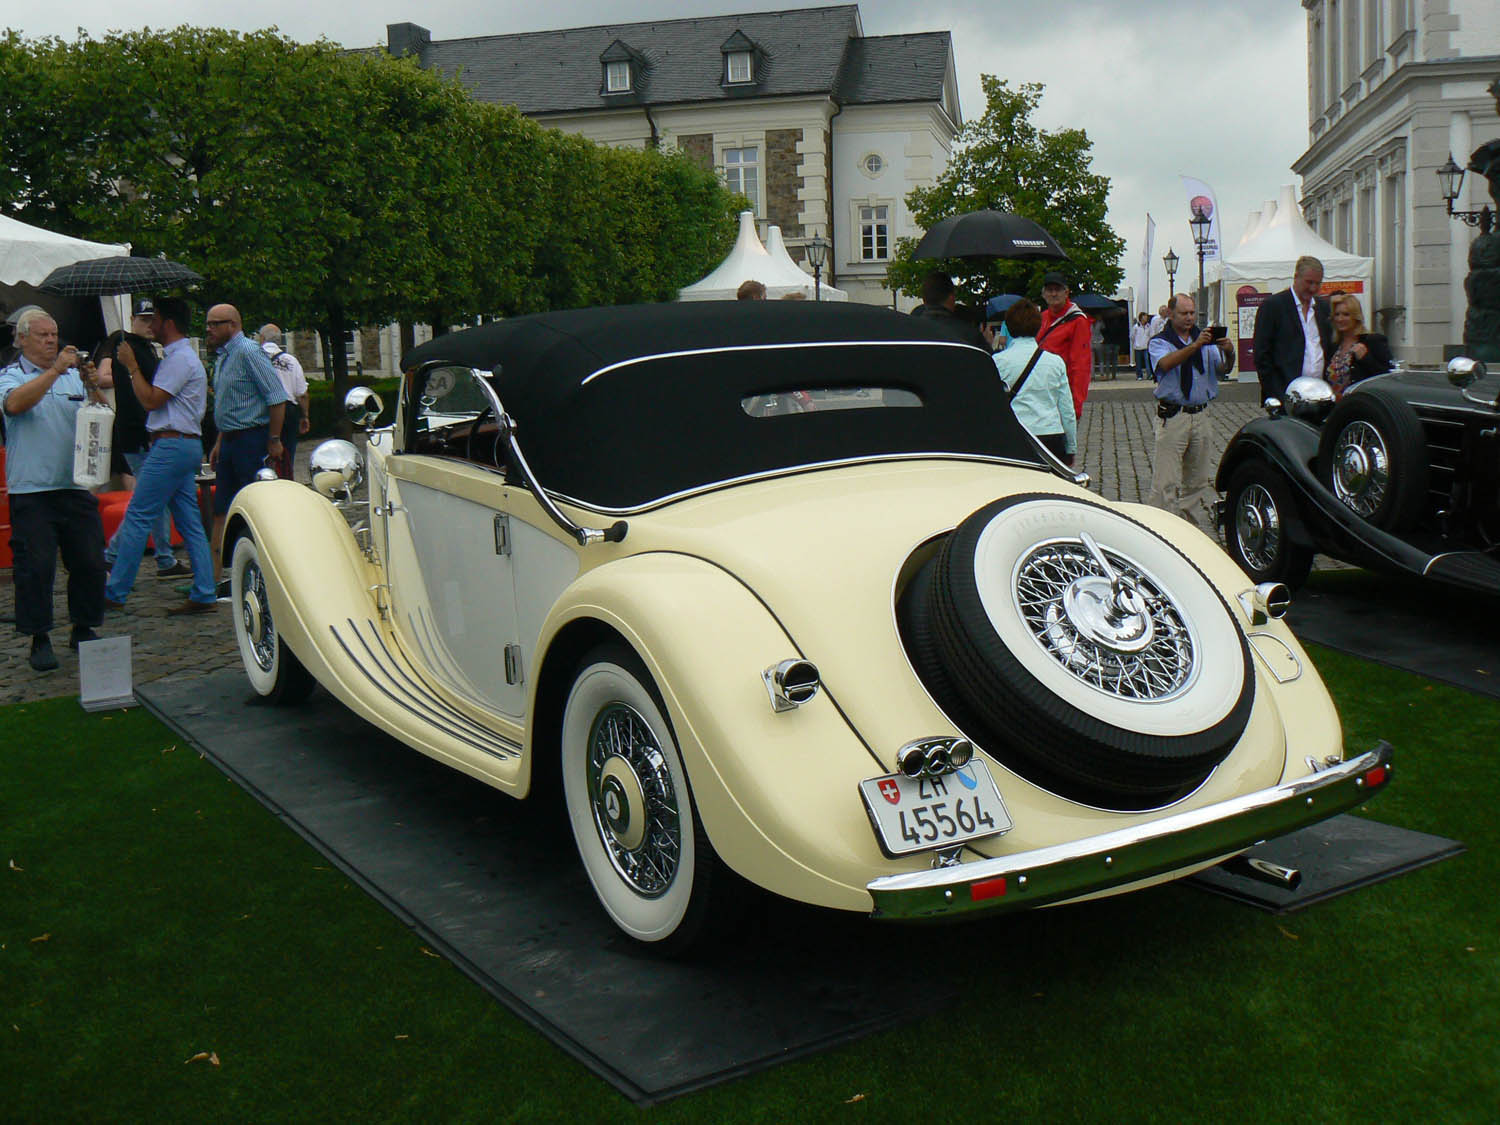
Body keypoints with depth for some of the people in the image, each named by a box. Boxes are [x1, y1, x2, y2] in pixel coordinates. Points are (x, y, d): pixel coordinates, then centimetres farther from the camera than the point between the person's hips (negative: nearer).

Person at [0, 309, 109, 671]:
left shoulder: (74, 375, 13)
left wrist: (92, 386, -10)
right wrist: (54, 370, -21)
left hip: (76, 486, 3)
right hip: (31, 491, -3)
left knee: (89, 561, 5)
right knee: (35, 566, -3)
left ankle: (84, 629, 21)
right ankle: (39, 639, 7)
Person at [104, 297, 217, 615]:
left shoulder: (179, 359, -12)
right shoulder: (181, 356, 22)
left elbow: (150, 399, -17)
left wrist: (131, 366, -8)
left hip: (171, 446, -11)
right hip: (187, 446, 11)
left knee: (137, 517, -6)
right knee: (190, 522, 7)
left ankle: (114, 594, -2)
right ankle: (203, 595, 5)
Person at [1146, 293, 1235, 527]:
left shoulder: (1206, 341, 15)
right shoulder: (1159, 342, 1)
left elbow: (1224, 368, 6)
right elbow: (1166, 363, -20)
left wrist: (1229, 352, -17)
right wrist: (1195, 345, -32)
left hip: (1201, 416, 5)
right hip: (1172, 417, -5)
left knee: (1198, 480, 10)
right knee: (1166, 482, -9)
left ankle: (1188, 523, 19)